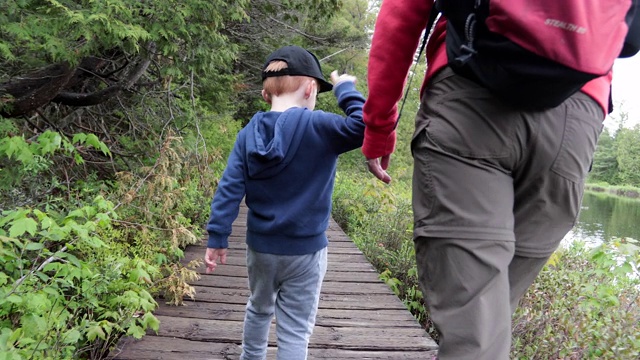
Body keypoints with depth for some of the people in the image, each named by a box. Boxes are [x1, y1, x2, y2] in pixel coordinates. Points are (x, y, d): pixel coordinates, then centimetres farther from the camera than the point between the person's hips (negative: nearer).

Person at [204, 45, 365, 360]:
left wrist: (217, 237, -1)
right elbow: (364, 127, -25)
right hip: (304, 250, -5)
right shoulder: (317, 127, -16)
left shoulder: (248, 134, -2)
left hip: (259, 246, 5)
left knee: (259, 308, 29)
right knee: (294, 331, 6)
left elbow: (229, 189, -5)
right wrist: (345, 89, -11)